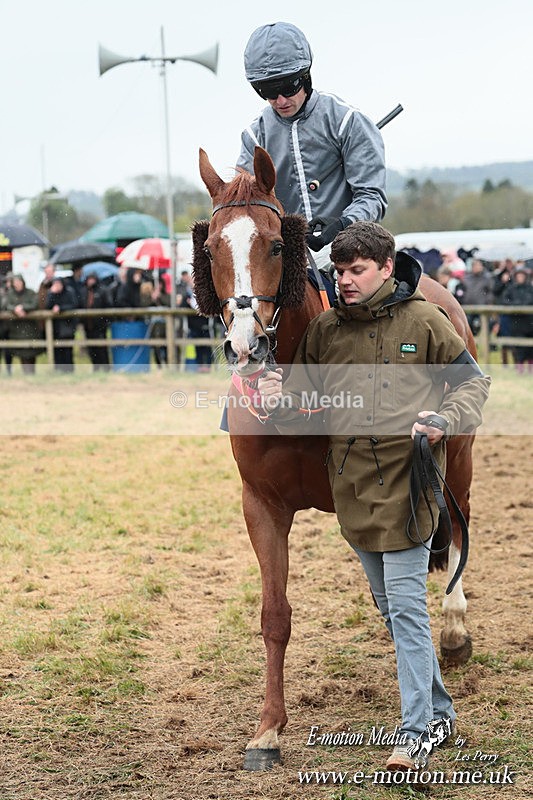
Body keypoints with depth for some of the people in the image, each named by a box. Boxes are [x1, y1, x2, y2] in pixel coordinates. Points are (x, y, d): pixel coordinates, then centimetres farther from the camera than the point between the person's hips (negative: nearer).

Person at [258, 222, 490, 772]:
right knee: (389, 605, 16)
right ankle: (438, 707, 32)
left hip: (407, 479, -5)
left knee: (406, 606, -8)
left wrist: (446, 420, -14)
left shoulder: (422, 320, -4)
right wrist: (278, 401, -12)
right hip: (352, 484, 6)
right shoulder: (324, 329, 6)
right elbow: (305, 407, 10)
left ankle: (414, 731, -3)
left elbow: (473, 381, 3)